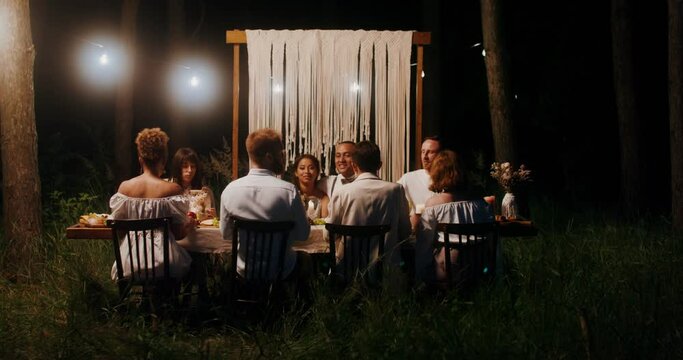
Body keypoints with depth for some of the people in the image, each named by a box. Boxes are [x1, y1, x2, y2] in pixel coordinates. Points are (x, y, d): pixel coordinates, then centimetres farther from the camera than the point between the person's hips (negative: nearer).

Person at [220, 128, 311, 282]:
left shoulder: (230, 189, -13)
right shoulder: (288, 190, -22)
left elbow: (226, 233, -1)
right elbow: (303, 234, -13)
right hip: (280, 271, -3)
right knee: (305, 259, 32)